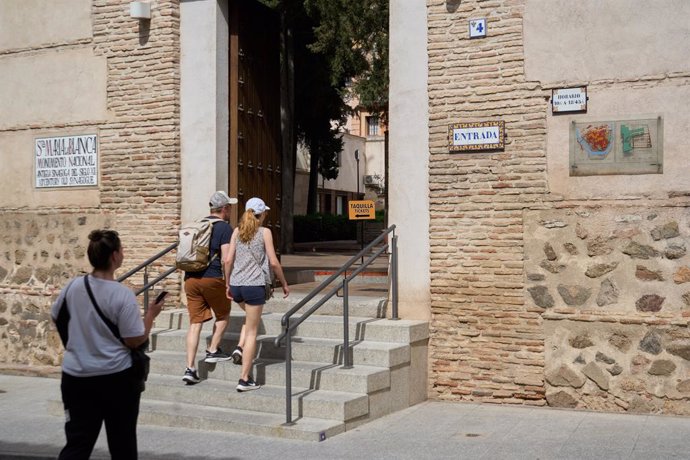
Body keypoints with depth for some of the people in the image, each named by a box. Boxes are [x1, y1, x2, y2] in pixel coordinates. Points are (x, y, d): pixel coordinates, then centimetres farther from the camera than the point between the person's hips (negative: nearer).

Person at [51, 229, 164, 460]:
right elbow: (135, 340, -15)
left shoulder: (74, 286, -3)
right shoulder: (122, 294, -18)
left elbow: (55, 318, 13)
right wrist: (151, 314, -1)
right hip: (116, 377, -4)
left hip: (76, 376, 4)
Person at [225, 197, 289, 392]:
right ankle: (245, 379, 3)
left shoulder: (237, 231, 7)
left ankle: (240, 347, 13)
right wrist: (284, 284, 6)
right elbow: (274, 262, -6)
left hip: (236, 285, 5)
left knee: (251, 317, 34)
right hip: (254, 285, -5)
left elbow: (228, 260, 4)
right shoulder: (265, 232, -3)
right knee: (252, 331, 3)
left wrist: (228, 284, 15)